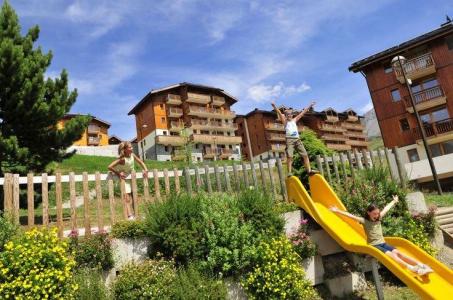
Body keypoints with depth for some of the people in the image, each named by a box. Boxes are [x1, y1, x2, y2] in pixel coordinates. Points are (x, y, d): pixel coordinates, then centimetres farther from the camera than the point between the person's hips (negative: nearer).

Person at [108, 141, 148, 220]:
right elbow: (110, 167, -32)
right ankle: (130, 216, -10)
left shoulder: (132, 155, -10)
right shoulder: (122, 159, -28)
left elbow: (140, 162, 4)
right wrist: (118, 173, -24)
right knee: (127, 198, -9)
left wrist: (145, 170, -8)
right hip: (123, 178, -6)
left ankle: (134, 214, 20)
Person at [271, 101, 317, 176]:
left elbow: (302, 113, 22)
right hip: (289, 139, -4)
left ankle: (309, 170, -1)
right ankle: (289, 172, -17)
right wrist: (274, 107, -17)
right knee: (289, 156, -15)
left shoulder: (295, 120, 21)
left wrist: (309, 106, 21)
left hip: (297, 139, 4)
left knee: (305, 155, -3)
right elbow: (279, 113, -4)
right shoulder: (285, 121, 10)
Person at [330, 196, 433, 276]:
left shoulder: (378, 219, 11)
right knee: (391, 255, -27)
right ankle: (412, 269, -40)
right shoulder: (364, 221, -5)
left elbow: (386, 209, 22)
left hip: (383, 244, 5)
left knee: (397, 252, -19)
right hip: (374, 246, -5)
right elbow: (351, 216, -10)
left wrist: (394, 201, 38)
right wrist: (337, 211, -14)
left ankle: (421, 265, -27)